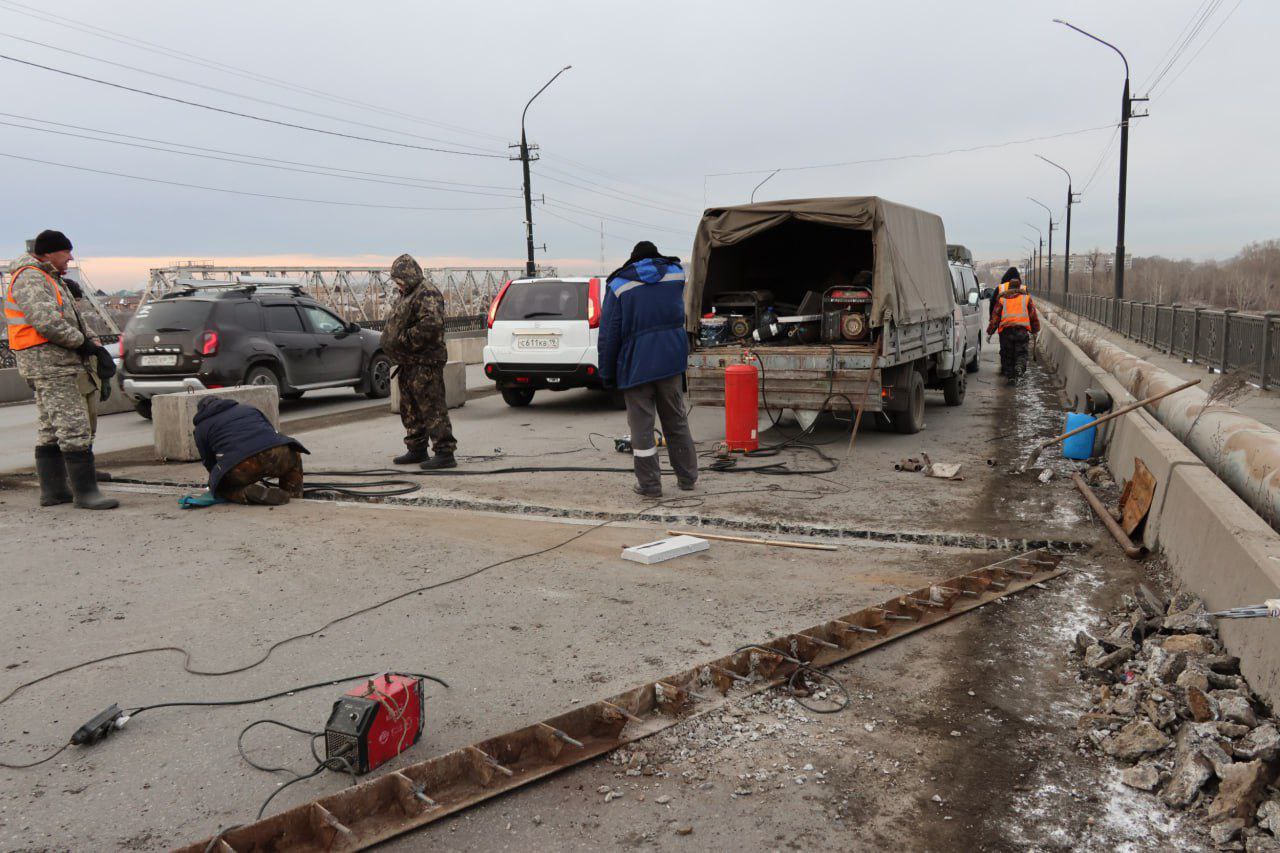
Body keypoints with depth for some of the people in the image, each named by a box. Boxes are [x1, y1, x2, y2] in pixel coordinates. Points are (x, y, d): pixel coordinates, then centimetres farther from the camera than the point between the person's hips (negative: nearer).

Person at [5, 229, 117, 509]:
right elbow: (46, 321, -24)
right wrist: (82, 342, -14)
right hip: (47, 361, -11)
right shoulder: (30, 278, -12)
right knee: (73, 425, -13)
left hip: (53, 361, 11)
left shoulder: (51, 279, 21)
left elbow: (74, 317, 21)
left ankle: (53, 491, 20)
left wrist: (95, 344, 6)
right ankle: (85, 491, -13)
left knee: (50, 428, 13)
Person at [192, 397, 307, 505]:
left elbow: (210, 464, 24)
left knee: (220, 487, 28)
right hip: (276, 455, 3)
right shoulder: (248, 408, 33)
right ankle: (292, 492, 16)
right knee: (293, 452, 37)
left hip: (240, 469, -3)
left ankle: (244, 493, -4)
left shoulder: (201, 429, 24)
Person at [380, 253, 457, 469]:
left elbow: (432, 323, -27)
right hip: (408, 363, 11)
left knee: (432, 408, -10)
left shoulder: (427, 293, -12)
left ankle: (444, 453, -9)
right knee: (410, 410, 16)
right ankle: (417, 450, 27)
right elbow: (397, 326, 31)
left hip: (425, 363, -11)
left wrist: (406, 340, -20)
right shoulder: (407, 295, 21)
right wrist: (391, 343, 14)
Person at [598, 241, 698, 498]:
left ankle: (649, 485, 7)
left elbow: (609, 335, -5)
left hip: (636, 365, -3)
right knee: (677, 421, 15)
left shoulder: (619, 286, -3)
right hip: (671, 361, 4)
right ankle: (687, 477, 23)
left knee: (642, 428, 3)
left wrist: (607, 374, 0)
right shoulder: (676, 274, 6)